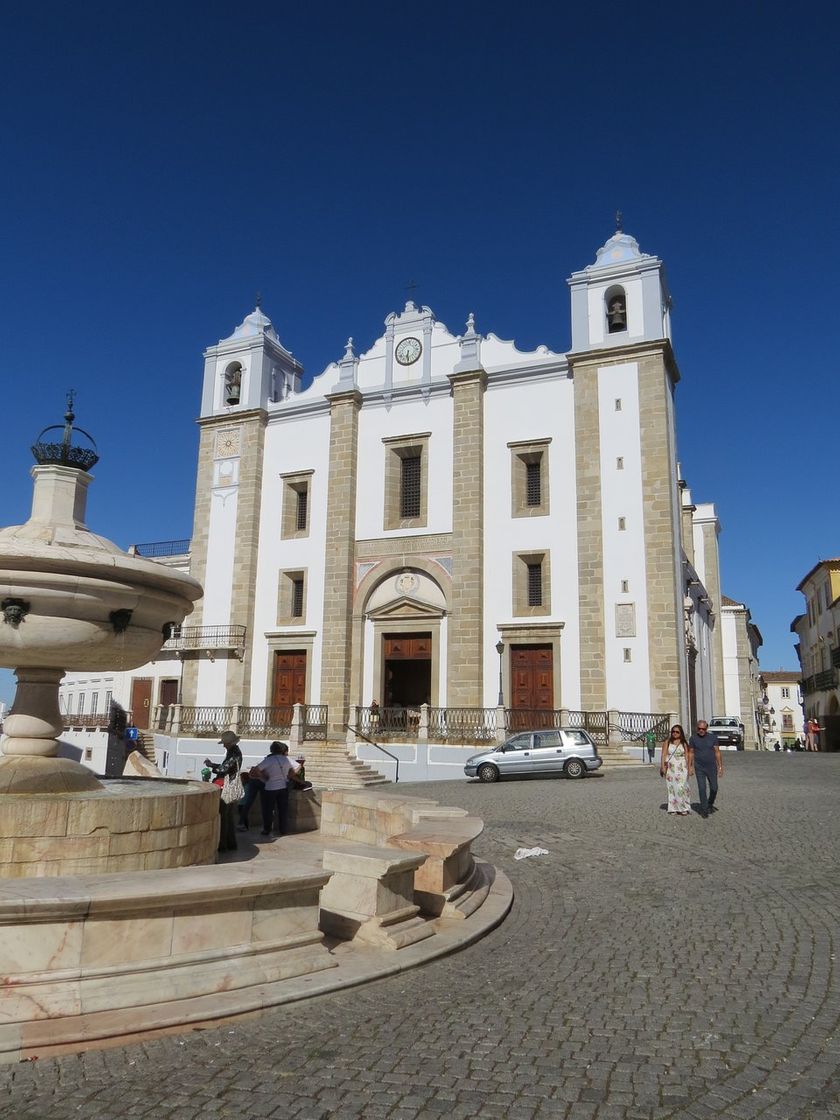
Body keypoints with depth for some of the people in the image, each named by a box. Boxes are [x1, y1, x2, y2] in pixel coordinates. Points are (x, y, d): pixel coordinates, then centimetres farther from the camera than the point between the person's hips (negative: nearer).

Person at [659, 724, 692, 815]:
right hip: (670, 768, 1)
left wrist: (688, 768, 2)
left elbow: (686, 756, 6)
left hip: (681, 768, -1)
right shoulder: (667, 742, 5)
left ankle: (684, 808, -4)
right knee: (671, 788, 4)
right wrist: (662, 767, -7)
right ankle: (674, 807, 12)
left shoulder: (684, 743, 5)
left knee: (681, 788, -10)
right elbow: (663, 755, 1)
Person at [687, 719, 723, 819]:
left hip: (712, 767, 1)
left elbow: (717, 753, 1)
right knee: (702, 789, -3)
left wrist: (720, 767, -2)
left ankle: (710, 805, 30)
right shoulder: (693, 739, -1)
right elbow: (691, 753, 4)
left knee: (714, 788, 5)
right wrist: (690, 767, 1)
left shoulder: (713, 737, -1)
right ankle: (704, 809, 6)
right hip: (699, 768, -1)